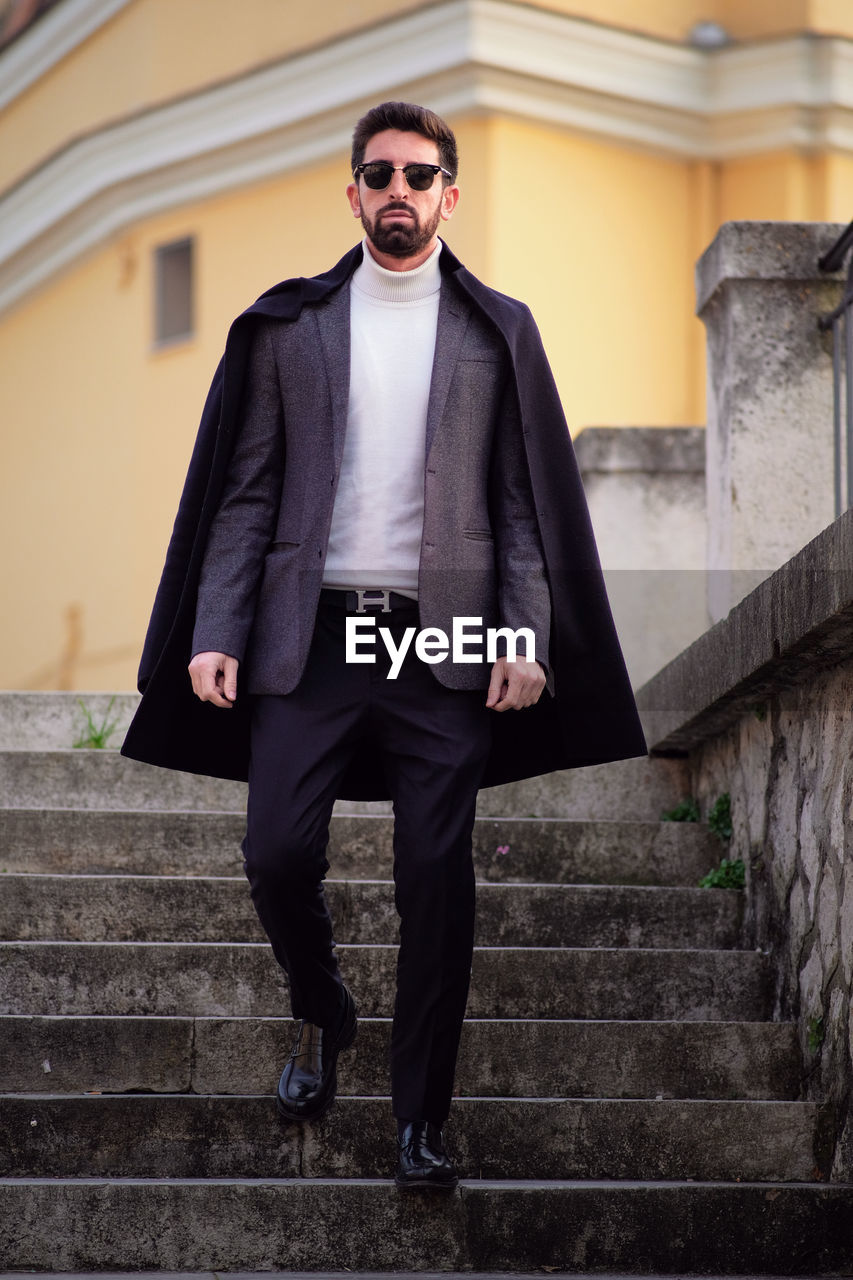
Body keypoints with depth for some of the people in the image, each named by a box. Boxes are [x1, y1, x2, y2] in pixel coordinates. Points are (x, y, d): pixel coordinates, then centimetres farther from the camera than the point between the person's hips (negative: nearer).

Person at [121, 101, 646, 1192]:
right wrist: (215, 636, -3)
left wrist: (527, 640, -5)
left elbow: (528, 498, 7)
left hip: (445, 643, 0)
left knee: (437, 881, -3)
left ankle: (422, 1120, 7)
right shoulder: (286, 326, 10)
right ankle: (321, 1016, 25)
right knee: (277, 854, -6)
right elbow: (244, 489, 7)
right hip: (311, 636, 1)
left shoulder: (497, 331, 10)